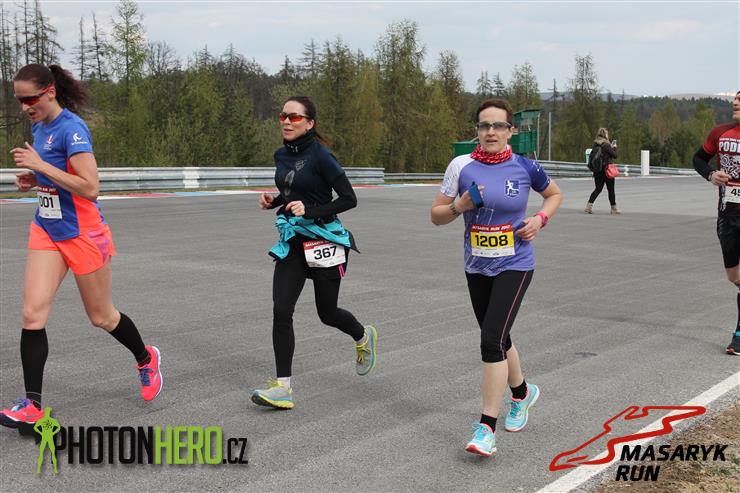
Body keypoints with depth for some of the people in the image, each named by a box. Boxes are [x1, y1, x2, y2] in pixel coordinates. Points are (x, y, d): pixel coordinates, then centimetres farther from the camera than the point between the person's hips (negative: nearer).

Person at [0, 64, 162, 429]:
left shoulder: (71, 128, -18)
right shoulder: (39, 126, 7)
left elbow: (90, 187, -26)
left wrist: (41, 166, -25)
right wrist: (33, 179, 2)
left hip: (83, 233, -7)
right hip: (46, 231, 7)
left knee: (101, 317, 10)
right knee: (33, 314, -7)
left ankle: (146, 358, 38)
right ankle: (32, 405, -3)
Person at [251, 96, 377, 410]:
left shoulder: (320, 156, -15)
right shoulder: (282, 156, 7)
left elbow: (349, 199, -14)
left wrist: (310, 211, -24)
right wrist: (273, 201, 2)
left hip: (324, 240, -6)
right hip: (292, 240, 6)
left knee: (327, 313, 10)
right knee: (281, 311, -7)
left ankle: (363, 337, 43)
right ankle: (282, 387, -4)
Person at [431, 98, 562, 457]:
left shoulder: (524, 167, -6)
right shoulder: (462, 166, -4)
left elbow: (554, 194, 13)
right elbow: (436, 216, 2)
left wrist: (541, 219, -6)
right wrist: (459, 206, -18)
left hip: (514, 266, -4)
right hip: (477, 267, 4)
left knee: (492, 340, -16)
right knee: (497, 340, 17)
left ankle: (486, 427, -10)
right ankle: (522, 393, 46)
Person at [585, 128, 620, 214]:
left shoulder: (595, 145, 2)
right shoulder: (606, 145, -16)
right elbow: (614, 155, -8)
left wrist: (611, 146, 17)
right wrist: (614, 147, 8)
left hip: (597, 171, 5)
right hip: (606, 171, -5)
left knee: (598, 189, 13)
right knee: (611, 189, 8)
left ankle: (589, 205, -1)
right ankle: (614, 208, 18)